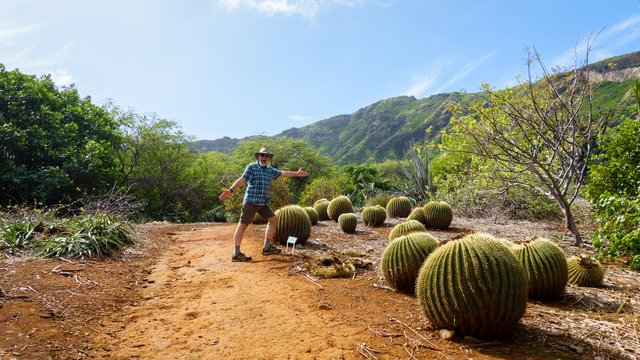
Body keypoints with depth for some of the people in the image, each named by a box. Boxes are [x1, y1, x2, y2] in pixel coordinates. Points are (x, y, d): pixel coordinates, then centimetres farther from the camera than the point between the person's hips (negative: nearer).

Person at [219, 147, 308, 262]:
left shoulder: (270, 169, 15)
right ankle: (236, 254, -4)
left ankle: (267, 247, 15)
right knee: (243, 225, -6)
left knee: (273, 219, 8)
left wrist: (296, 173, 28)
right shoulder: (251, 167, -5)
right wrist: (230, 190, -29)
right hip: (251, 201, -8)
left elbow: (283, 173, 23)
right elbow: (242, 180, -15)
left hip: (263, 202, 8)